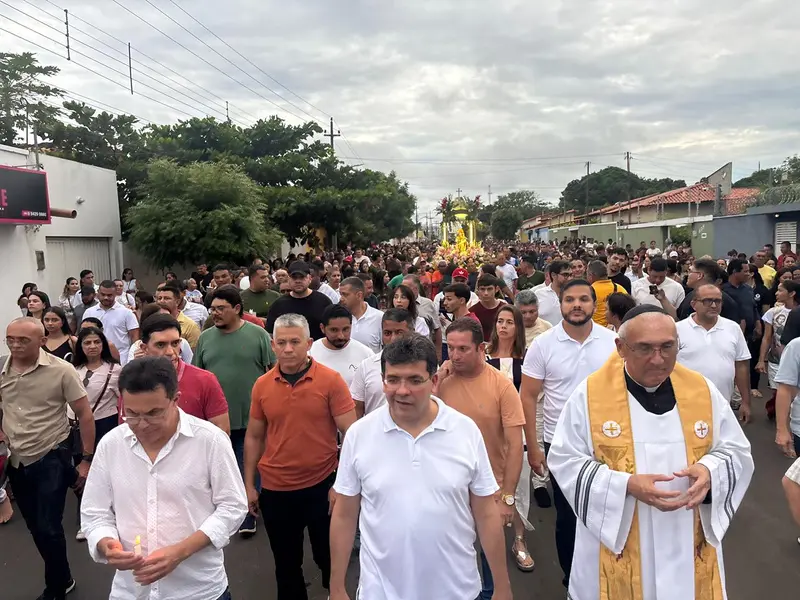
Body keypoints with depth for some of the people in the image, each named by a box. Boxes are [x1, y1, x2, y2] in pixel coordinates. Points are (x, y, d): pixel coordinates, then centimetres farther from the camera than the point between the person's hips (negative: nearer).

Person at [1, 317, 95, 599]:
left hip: (51, 459, -5)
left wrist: (86, 459, -8)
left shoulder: (61, 370, -15)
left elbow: (84, 414, -9)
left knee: (48, 528, -4)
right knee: (35, 527, 17)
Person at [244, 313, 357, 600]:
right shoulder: (262, 385, -2)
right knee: (286, 565, 19)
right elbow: (254, 437, 8)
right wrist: (249, 485, 7)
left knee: (330, 559, 15)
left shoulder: (331, 380, -12)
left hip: (322, 486, -3)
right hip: (275, 490, 3)